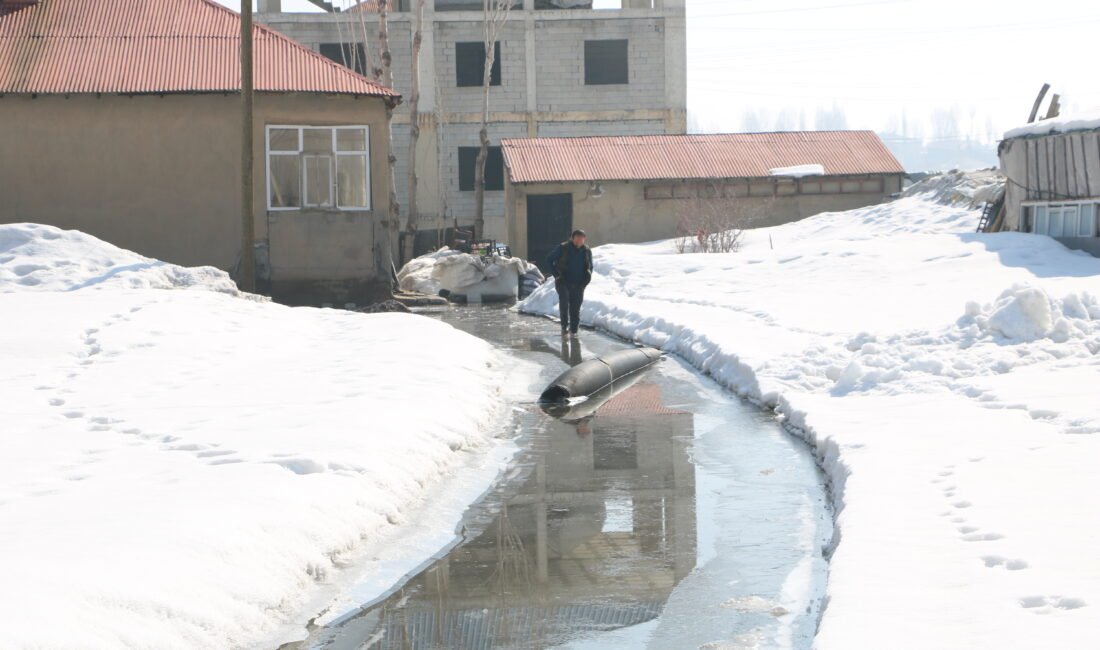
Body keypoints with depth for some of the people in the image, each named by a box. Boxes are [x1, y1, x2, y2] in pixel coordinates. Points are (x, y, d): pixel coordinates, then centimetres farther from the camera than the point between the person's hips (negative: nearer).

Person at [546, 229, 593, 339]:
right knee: (564, 302, -22)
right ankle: (564, 326, -11)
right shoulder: (563, 248, -4)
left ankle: (573, 331, 8)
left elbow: (590, 267, 22)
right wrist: (556, 275, -4)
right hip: (564, 282, -3)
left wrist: (586, 279, 7)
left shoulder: (586, 251, 7)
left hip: (578, 284, 3)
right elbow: (549, 261, 3)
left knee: (575, 308, 1)